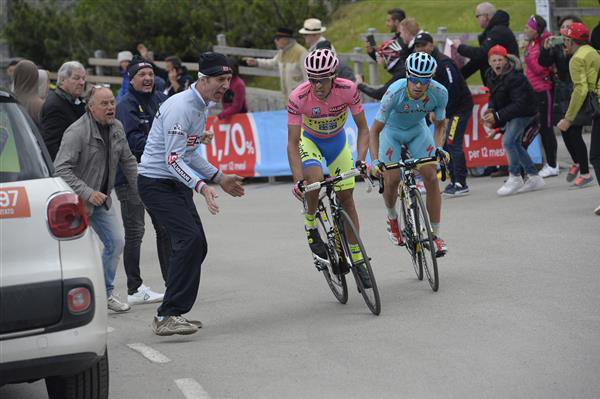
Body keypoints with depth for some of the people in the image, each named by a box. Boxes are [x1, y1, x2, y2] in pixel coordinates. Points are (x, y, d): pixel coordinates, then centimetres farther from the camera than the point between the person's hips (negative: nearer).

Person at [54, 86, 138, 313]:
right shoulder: (77, 132, -22)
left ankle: (105, 293, 17)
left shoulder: (116, 128, 2)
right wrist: (87, 193, -30)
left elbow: (127, 161, 14)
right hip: (76, 200, -7)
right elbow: (61, 169, -26)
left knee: (115, 243, 3)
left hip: (102, 198, 7)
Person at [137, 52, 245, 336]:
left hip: (177, 183, 10)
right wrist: (201, 186, -37)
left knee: (195, 246, 8)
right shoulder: (180, 107, -21)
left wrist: (219, 178, 19)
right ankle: (167, 317, -22)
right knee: (190, 239, -22)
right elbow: (173, 159, -27)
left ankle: (172, 314, 16)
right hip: (156, 182, -10)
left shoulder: (200, 107, 11)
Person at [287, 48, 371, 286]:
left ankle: (357, 259, 8)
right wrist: (297, 179, -41)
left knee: (346, 196, -3)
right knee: (315, 180, -32)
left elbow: (363, 128, -19)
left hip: (337, 140, 2)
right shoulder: (298, 98, -33)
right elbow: (292, 143, -30)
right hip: (310, 140, -2)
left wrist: (360, 161, -34)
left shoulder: (348, 90, -30)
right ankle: (311, 227, -4)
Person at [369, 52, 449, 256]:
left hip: (418, 130, 2)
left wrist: (438, 148, -27)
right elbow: (375, 130, -29)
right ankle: (392, 218, 19)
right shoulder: (395, 92, -36)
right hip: (392, 130, -2)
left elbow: (440, 125, -9)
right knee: (392, 179, -15)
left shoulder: (439, 93, -28)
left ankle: (435, 235, -4)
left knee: (431, 177, -13)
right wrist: (374, 160, -40)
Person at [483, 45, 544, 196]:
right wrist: (491, 109, -11)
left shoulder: (514, 77, -29)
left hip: (524, 113, -9)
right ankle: (534, 177, 26)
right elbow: (494, 96, 11)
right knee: (515, 144, 14)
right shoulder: (491, 76, -2)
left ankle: (515, 178, -7)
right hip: (510, 113, 9)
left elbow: (520, 104, -30)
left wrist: (497, 116, -31)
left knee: (508, 142, -20)